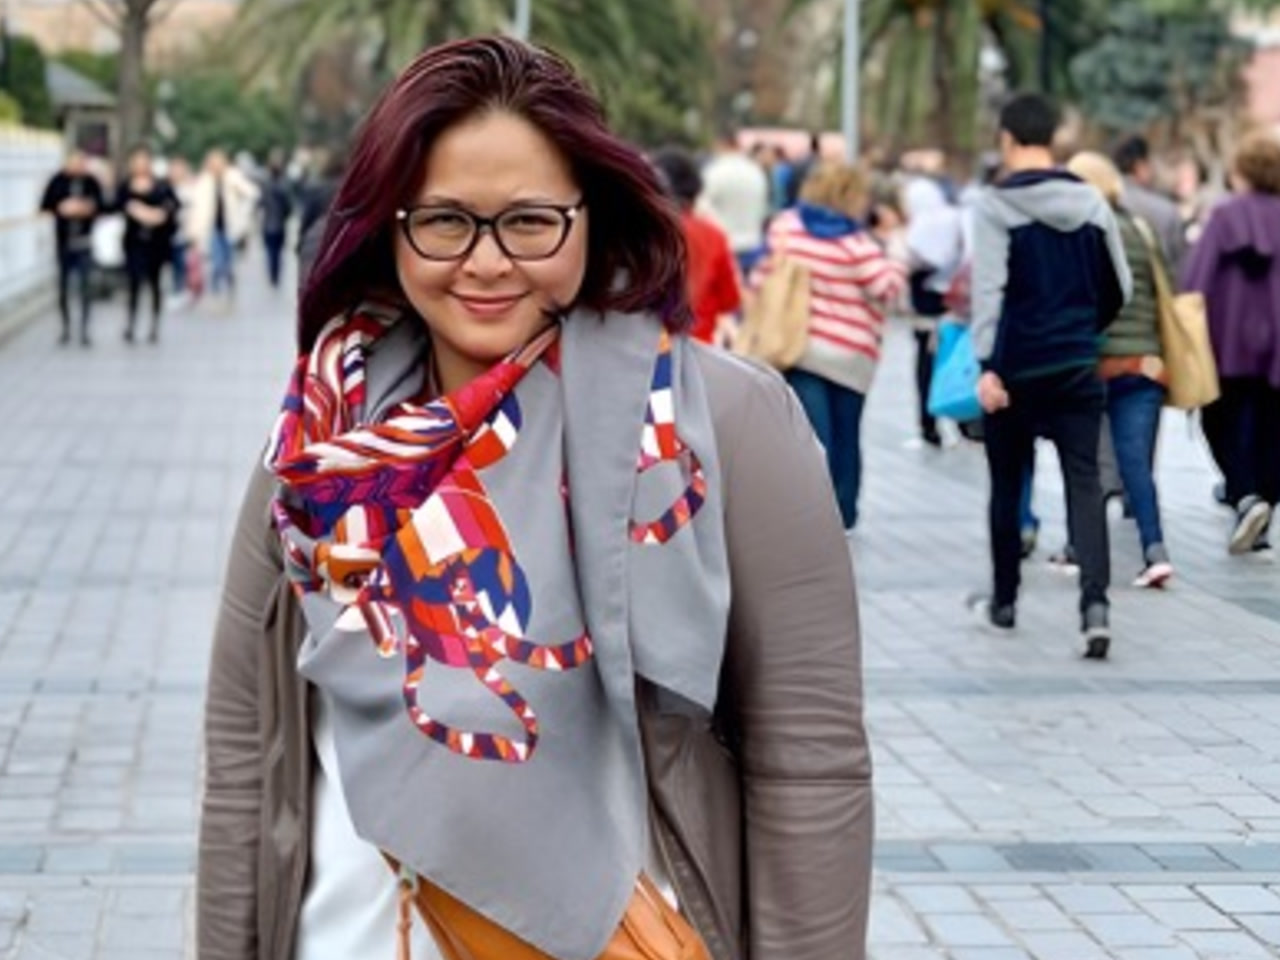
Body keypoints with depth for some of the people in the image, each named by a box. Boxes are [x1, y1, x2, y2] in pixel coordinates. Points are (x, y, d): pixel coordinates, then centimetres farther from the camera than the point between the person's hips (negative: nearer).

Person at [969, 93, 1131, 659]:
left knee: (1007, 486, 13)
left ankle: (1004, 602, 25)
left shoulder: (995, 207, -7)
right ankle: (1095, 604, -18)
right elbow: (1119, 287, 9)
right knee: (1084, 484, -1)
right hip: (1078, 368, 2)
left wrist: (988, 365, -18)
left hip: (1015, 370, -2)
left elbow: (989, 290, -16)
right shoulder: (1092, 203, 5)